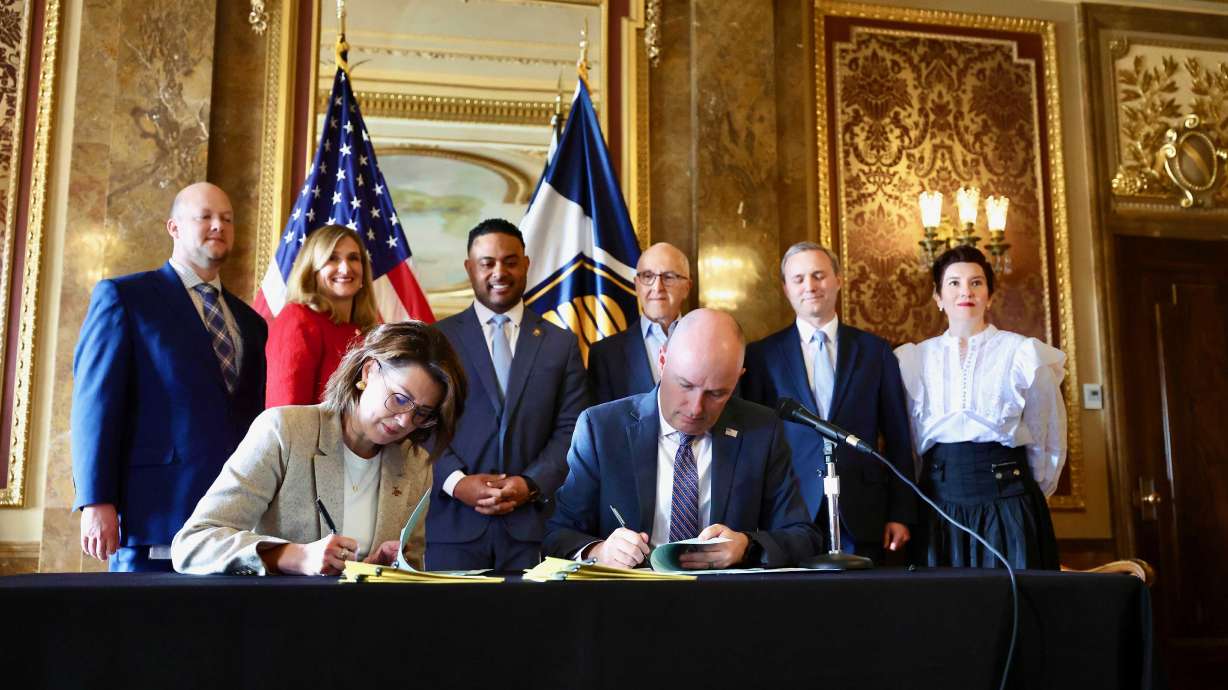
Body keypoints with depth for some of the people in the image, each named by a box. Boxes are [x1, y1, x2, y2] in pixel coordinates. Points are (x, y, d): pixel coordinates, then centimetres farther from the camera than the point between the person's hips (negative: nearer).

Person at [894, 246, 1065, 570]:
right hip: (938, 498, 2)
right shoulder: (913, 358, 8)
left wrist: (1028, 495, 12)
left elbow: (1048, 440, 9)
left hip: (1006, 503, -1)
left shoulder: (1023, 353, 2)